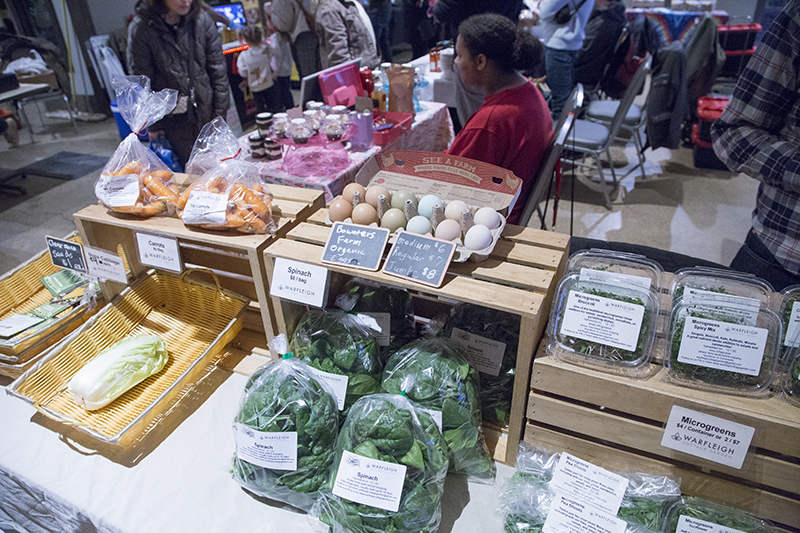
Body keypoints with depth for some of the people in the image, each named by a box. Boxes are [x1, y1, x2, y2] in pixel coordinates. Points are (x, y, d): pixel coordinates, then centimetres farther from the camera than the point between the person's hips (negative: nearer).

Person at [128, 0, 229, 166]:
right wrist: (152, 125, 0)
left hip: (207, 112, 2)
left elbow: (217, 70, 3)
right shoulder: (140, 28, -9)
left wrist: (220, 112, 1)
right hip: (173, 119, -2)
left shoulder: (202, 19, -2)